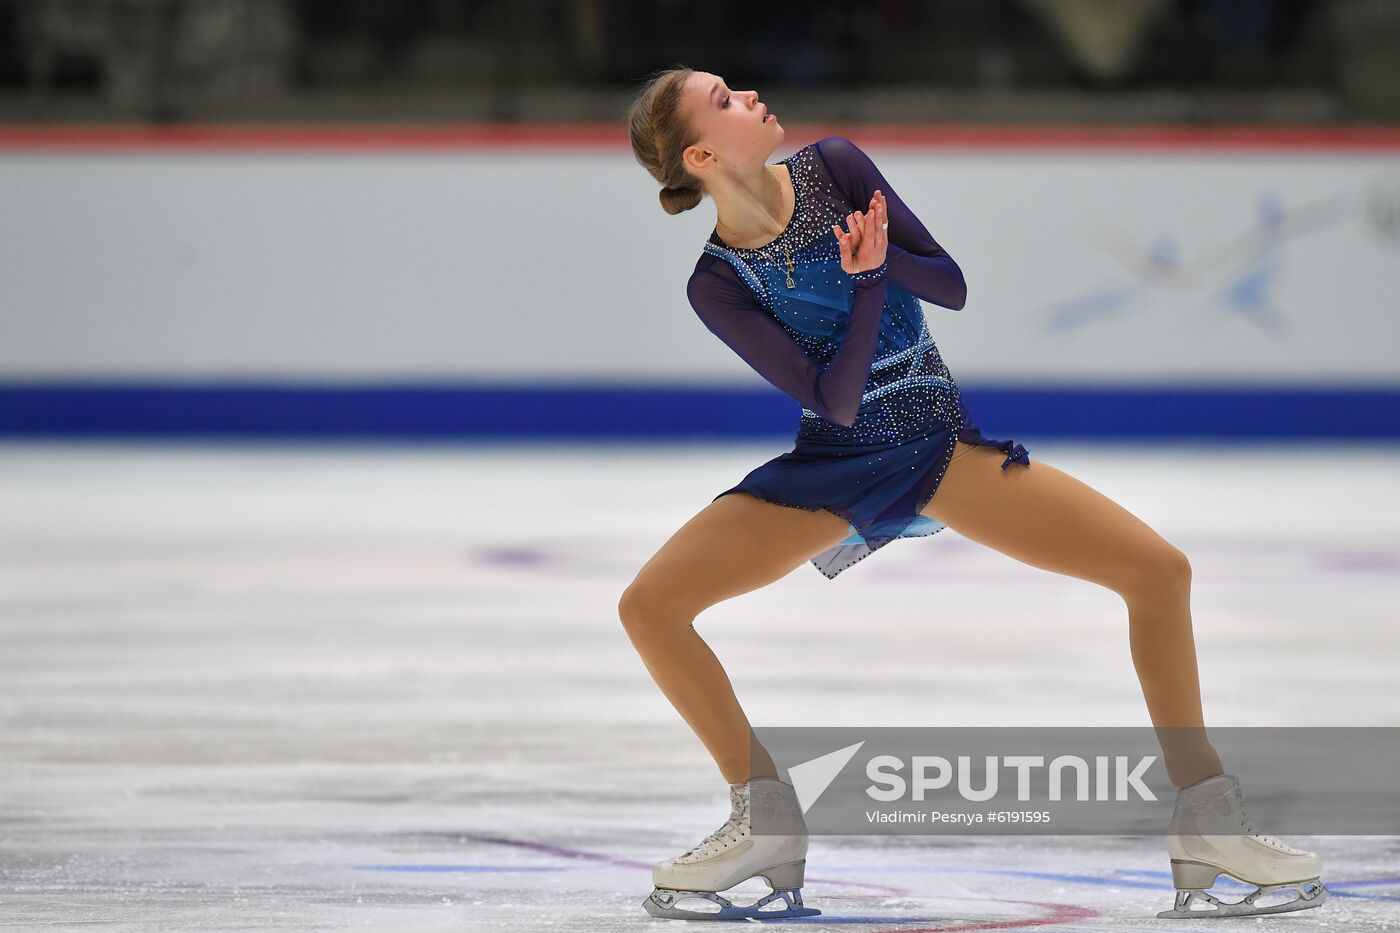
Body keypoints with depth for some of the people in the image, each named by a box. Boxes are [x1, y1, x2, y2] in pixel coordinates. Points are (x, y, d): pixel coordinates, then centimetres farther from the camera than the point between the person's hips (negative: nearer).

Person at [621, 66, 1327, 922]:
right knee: (649, 604, -21)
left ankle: (1204, 827, -4)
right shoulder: (718, 285, -14)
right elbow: (835, 402, -21)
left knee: (1161, 570, -14)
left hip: (944, 442, 1)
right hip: (833, 466, -1)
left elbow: (953, 286, -7)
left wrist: (875, 257, -26)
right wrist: (866, 275, -31)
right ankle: (766, 821, -8)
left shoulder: (834, 169, -8)